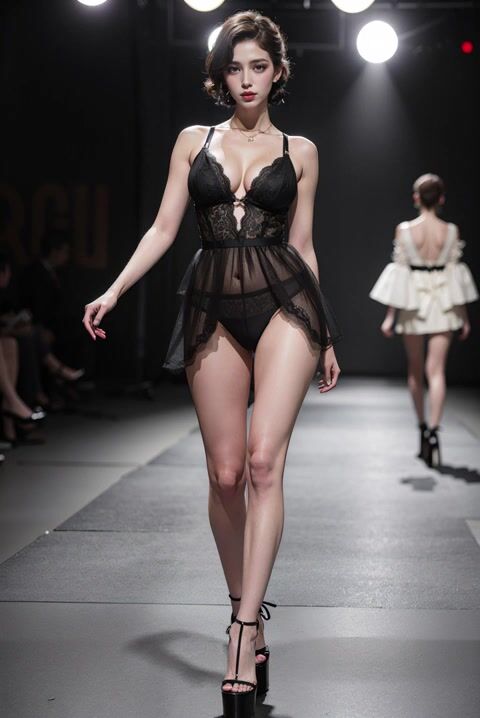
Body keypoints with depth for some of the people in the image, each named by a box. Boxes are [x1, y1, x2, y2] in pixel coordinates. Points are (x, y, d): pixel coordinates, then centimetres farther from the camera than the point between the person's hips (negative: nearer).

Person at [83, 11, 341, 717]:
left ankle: (243, 633, -16)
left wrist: (326, 338, 13)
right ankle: (249, 616, 16)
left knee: (264, 460, -16)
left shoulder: (299, 151, 10)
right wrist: (114, 291, -4)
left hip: (283, 302, -2)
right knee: (226, 472, 0)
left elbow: (302, 245, 13)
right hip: (214, 307, 2)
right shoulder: (194, 141, 12)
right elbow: (164, 228, 9)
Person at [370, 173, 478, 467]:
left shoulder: (404, 230, -6)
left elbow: (399, 272, -4)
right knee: (437, 371, -2)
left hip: (414, 304, 0)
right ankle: (433, 431, -17)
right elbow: (456, 273, -1)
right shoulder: (451, 231, -4)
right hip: (443, 304, 0)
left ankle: (423, 430, 25)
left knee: (416, 372, 15)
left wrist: (390, 315, 1)